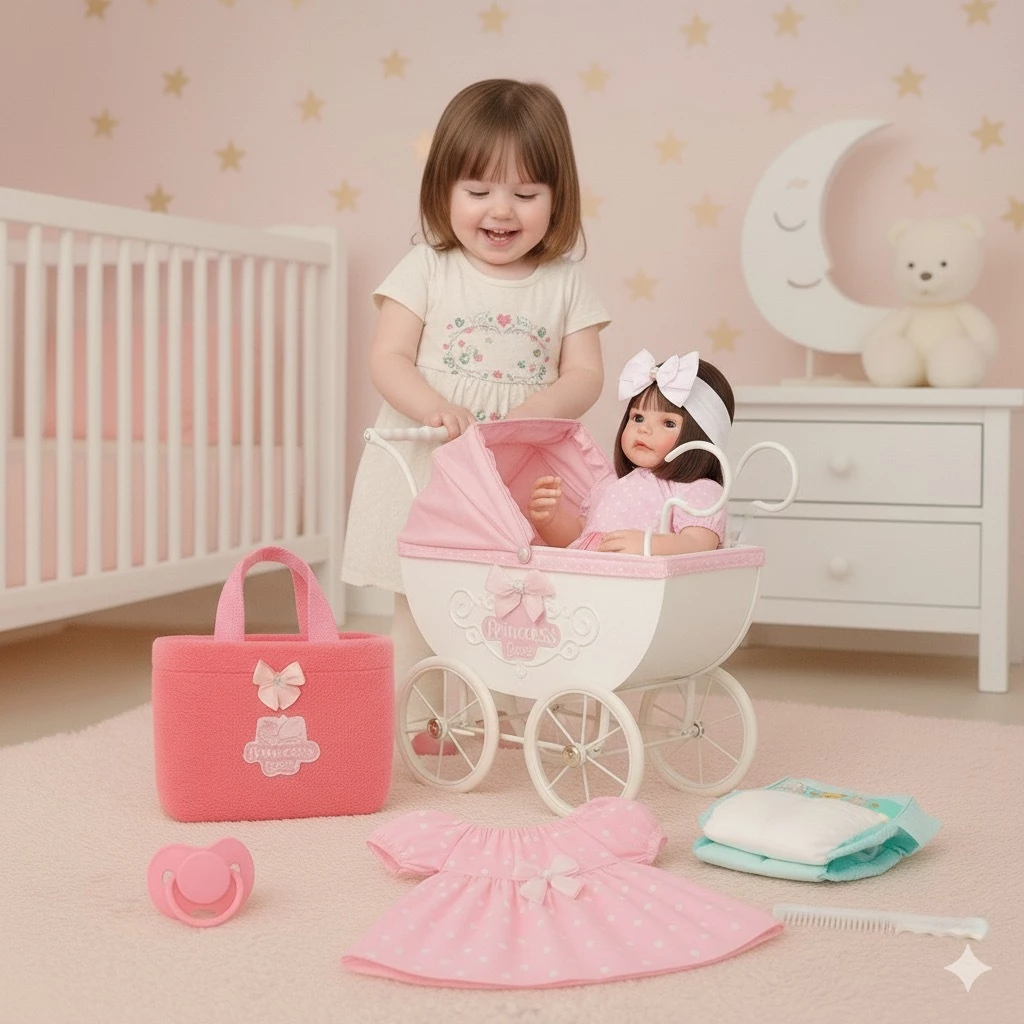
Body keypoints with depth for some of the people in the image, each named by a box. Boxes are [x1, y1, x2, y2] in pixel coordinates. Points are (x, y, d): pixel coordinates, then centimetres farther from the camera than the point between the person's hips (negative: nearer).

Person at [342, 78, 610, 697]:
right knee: (419, 606, 5)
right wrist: (435, 409, -25)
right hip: (425, 468, -1)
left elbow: (585, 375, 0)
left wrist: (543, 408, -22)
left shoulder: (566, 283, 3)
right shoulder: (427, 270, 0)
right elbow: (388, 360, -5)